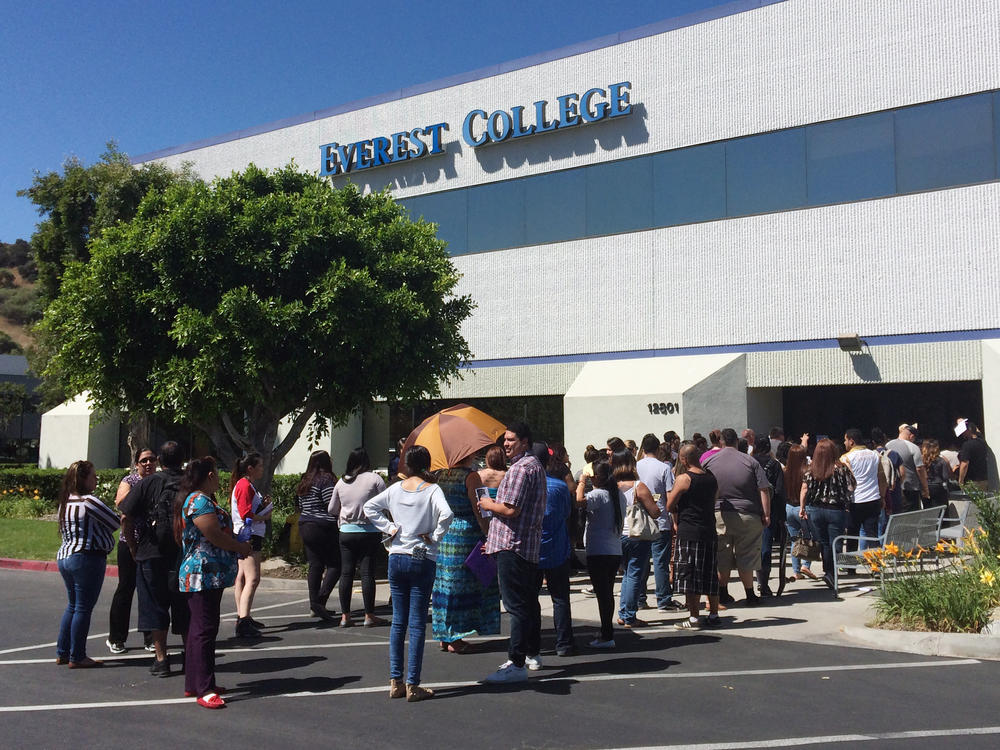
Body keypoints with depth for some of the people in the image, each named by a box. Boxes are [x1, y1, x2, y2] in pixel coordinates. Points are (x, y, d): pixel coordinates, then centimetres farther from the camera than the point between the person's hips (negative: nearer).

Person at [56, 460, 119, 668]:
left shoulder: (66, 502, 12)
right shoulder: (89, 501, -16)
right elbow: (115, 522, -11)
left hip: (64, 556, 9)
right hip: (87, 558, -9)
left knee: (72, 606, 18)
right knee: (83, 608, -1)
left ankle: (62, 653, 23)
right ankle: (77, 657, 4)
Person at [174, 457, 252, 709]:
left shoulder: (200, 499, 19)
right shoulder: (200, 500, -15)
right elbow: (215, 536, -19)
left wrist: (238, 545, 11)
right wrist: (242, 547, -6)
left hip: (201, 576, 11)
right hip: (204, 575, -11)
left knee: (200, 628, 15)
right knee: (205, 630, -10)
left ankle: (193, 684, 22)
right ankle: (204, 690, -8)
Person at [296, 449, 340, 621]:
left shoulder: (304, 482, 15)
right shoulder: (326, 479, -11)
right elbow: (333, 507, -17)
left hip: (305, 526, 8)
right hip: (323, 528, -8)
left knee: (315, 565, 10)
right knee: (334, 565, -3)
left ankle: (314, 604, 10)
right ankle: (320, 600, -14)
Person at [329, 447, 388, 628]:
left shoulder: (341, 482, 8)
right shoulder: (374, 479, -4)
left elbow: (332, 510, 17)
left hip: (346, 532, 3)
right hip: (369, 532, -3)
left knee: (346, 573, 7)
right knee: (367, 573, -1)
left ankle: (345, 616, 10)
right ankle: (369, 616, 4)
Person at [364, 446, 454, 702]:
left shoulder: (396, 488, 4)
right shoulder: (432, 489, -8)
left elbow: (369, 506, 5)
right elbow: (446, 514, -24)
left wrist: (389, 527, 3)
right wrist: (434, 537, -11)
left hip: (396, 558, 4)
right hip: (422, 561, -4)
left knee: (398, 621, 11)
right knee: (417, 624, 1)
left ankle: (395, 682, 14)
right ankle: (412, 686, 3)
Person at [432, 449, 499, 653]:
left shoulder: (442, 475, 10)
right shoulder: (471, 476, -11)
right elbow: (479, 511, -14)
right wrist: (491, 536, -10)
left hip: (442, 535, 7)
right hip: (465, 537, -7)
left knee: (445, 586, 12)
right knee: (462, 587, 0)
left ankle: (444, 637, 18)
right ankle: (455, 639, 2)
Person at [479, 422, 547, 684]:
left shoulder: (520, 468, -14)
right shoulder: (535, 465, 20)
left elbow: (511, 509, -23)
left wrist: (489, 505, -3)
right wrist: (494, 539, 28)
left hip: (513, 546, -11)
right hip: (529, 544, 11)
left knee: (516, 605, -10)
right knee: (528, 601, 18)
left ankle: (516, 664, -9)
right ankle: (532, 654, 29)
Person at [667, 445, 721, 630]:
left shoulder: (684, 478, -11)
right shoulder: (711, 478, 7)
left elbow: (669, 506, -7)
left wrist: (678, 514, 13)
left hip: (688, 532, -6)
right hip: (710, 531, 6)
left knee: (690, 577, 0)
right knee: (710, 576, 14)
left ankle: (694, 618, 2)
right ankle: (714, 615, 20)